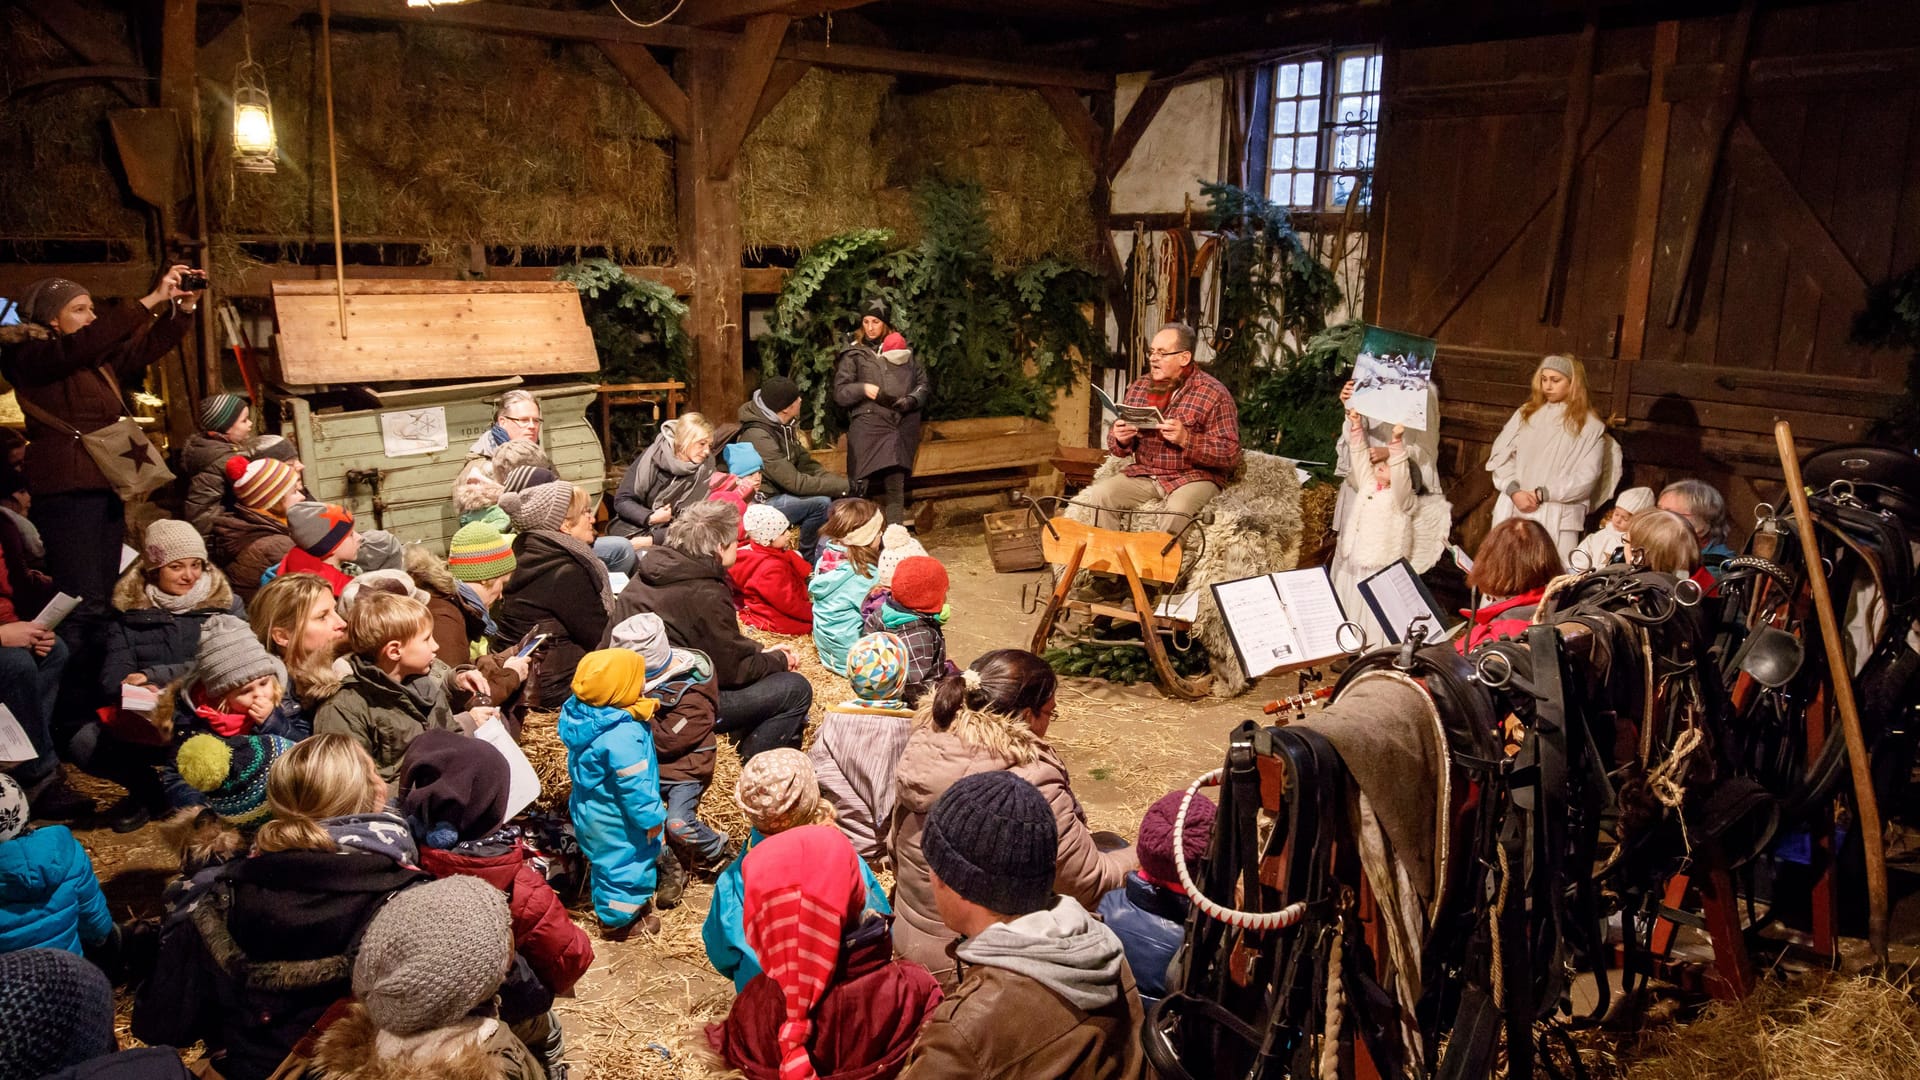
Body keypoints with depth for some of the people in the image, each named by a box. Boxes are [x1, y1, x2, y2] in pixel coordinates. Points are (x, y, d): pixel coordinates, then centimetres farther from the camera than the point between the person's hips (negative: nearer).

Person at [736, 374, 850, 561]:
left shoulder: (783, 427, 3)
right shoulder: (758, 436, -26)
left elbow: (807, 466, 4)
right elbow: (796, 483, -28)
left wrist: (841, 483, -14)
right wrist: (845, 486, -25)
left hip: (782, 493, 9)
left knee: (839, 500, -4)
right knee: (821, 502, -25)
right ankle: (808, 559, -4)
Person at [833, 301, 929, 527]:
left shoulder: (901, 349, 21)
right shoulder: (853, 353, 15)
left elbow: (924, 384, 17)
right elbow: (839, 393, 9)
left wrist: (911, 400, -3)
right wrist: (863, 388, -10)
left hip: (902, 425, 1)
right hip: (868, 424, -1)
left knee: (896, 484, -9)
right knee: (863, 484, -16)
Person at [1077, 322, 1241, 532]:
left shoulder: (1214, 394, -8)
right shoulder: (1139, 387, 7)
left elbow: (1231, 455, -13)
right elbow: (1119, 449, 14)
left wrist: (1186, 439, -25)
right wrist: (1121, 440, -11)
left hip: (1194, 477, -4)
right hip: (1144, 473, 5)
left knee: (1176, 512, -34)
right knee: (1098, 495, -19)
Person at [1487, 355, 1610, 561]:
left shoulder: (1590, 426, 3)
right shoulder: (1526, 413, 13)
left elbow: (1586, 477, -4)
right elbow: (1501, 455, 6)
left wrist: (1543, 494, -12)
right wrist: (1514, 490, -10)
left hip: (1558, 519, -3)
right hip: (1512, 513, 3)